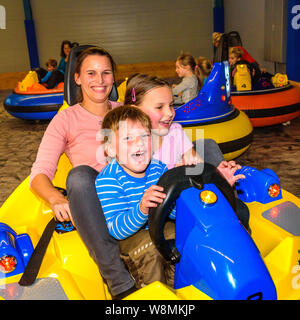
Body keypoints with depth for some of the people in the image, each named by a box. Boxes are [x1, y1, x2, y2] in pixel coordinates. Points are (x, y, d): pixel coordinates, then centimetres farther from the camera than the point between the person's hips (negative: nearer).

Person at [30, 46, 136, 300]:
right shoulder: (66, 119, 8)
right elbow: (40, 171, -2)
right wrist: (56, 198, -25)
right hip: (95, 203, -2)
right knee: (80, 174, -39)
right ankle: (120, 284, -36)